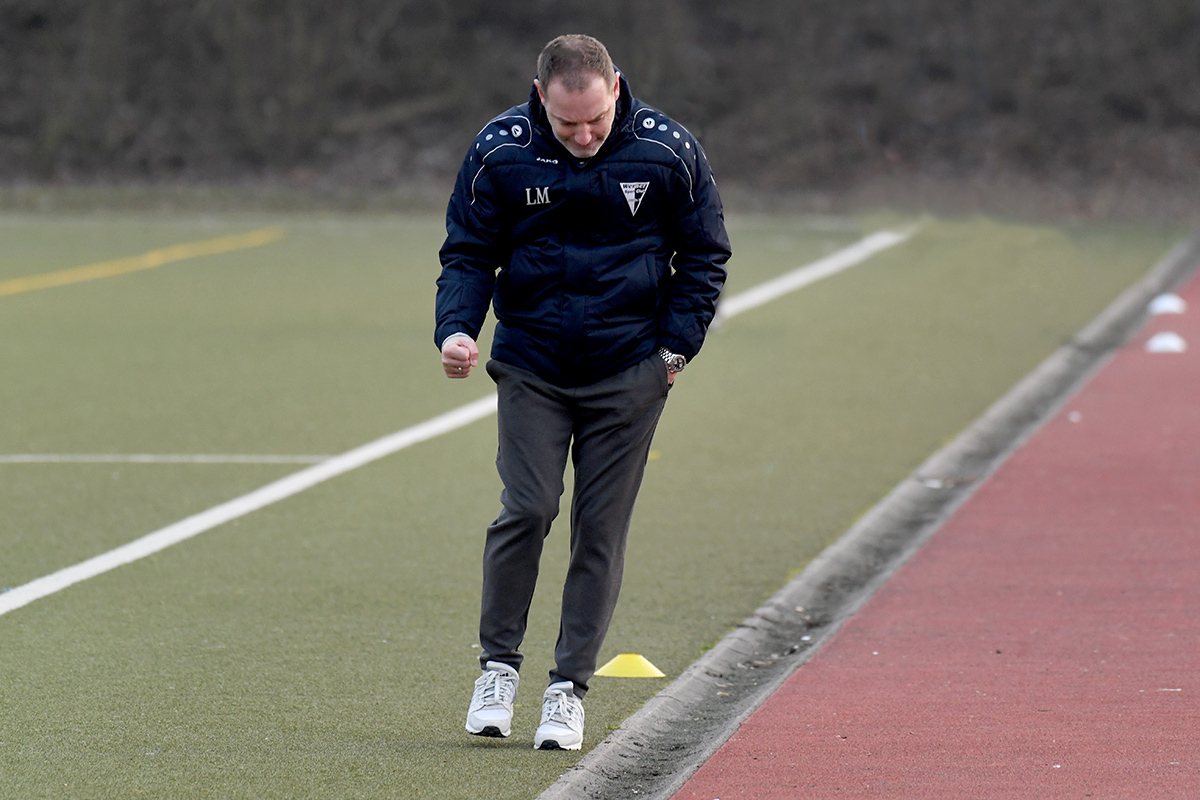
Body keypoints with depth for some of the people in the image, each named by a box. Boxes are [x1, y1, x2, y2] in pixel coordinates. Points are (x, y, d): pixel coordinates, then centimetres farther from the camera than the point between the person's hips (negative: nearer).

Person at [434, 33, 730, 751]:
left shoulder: (669, 151, -7)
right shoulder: (500, 151, -7)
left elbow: (705, 255, 6)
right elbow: (468, 253, 2)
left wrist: (676, 347, -1)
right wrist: (456, 329, -15)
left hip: (628, 373, 0)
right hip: (531, 366, 0)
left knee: (602, 529, 1)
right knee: (527, 510, -11)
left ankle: (570, 686, 10)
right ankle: (500, 665, 8)